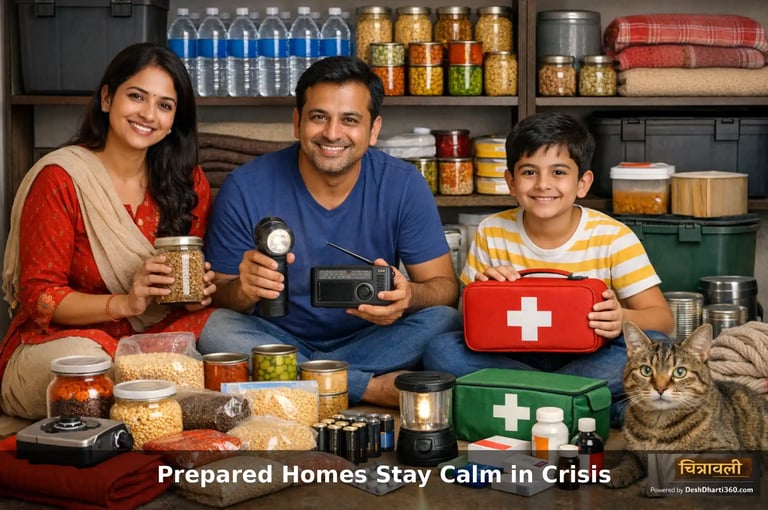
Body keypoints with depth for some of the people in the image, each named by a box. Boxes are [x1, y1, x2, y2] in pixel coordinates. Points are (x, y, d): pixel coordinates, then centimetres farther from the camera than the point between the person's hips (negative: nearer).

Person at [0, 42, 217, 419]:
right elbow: (39, 296, -9)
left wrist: (199, 292, -14)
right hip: (60, 339, -3)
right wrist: (125, 304, -25)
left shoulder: (189, 183, 4)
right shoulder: (60, 179, -9)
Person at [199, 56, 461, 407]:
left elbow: (446, 286, -5)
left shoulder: (403, 185, -7)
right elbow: (216, 297, -5)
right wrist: (243, 289, -30)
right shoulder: (246, 188, -9)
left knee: (446, 323, -25)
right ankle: (380, 388, -26)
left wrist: (409, 295, -30)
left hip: (369, 341, 0)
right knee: (213, 329, -29)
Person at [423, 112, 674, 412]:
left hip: (589, 360, -1)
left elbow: (662, 318, -9)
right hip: (514, 357, 2)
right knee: (440, 350, -24)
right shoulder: (492, 233, -2)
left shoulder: (613, 237, -8)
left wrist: (622, 319, -33)